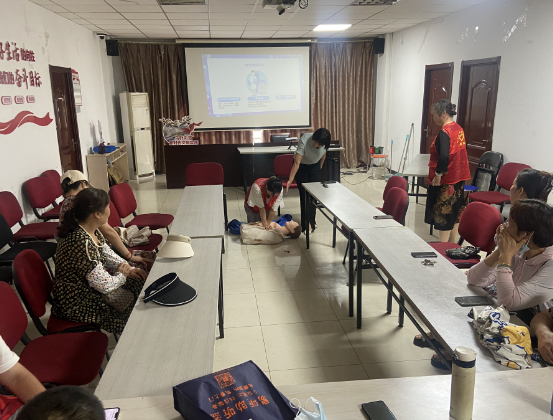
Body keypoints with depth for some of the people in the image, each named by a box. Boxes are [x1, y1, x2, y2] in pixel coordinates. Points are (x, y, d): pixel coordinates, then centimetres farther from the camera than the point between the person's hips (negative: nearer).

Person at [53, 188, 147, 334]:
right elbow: (106, 286, -28)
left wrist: (128, 269, 0)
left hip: (91, 284, 9)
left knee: (141, 282, 5)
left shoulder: (92, 230, -6)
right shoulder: (82, 242, -34)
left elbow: (107, 253, 13)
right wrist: (122, 275, -8)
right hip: (78, 302, -9)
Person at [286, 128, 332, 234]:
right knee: (304, 194, -9)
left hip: (314, 166, 3)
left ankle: (310, 222, 5)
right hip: (301, 166, -3)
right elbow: (297, 162, -39)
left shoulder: (324, 144, -24)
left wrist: (320, 166, 12)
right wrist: (290, 180, -41)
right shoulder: (304, 140, -37)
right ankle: (306, 223, -3)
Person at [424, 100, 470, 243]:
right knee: (455, 211, 17)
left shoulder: (445, 132, -19)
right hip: (459, 177, 9)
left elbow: (443, 157, -29)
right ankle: (453, 244, 28)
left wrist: (438, 175, -18)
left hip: (446, 180, -9)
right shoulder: (459, 129, 8)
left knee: (443, 214, -1)